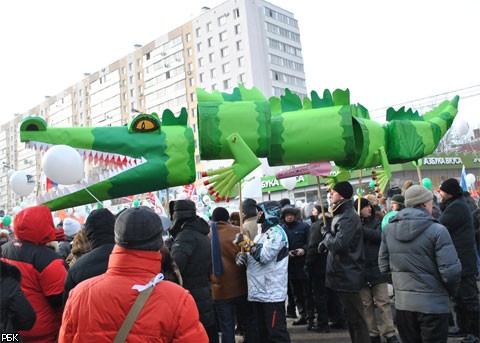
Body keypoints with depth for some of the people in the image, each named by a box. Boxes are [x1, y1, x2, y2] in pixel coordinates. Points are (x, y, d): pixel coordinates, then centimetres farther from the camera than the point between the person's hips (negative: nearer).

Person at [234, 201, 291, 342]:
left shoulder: (276, 232, -11)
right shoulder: (263, 232, 19)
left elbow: (263, 256, -23)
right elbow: (255, 257, 22)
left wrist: (246, 243, -17)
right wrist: (243, 256, 1)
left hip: (272, 293, -10)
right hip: (259, 291, 10)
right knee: (263, 332, 18)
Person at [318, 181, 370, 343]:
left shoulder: (349, 217, -19)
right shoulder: (341, 215, 14)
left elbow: (338, 244, -27)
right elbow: (334, 239, 22)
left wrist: (326, 235, -9)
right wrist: (326, 242, 2)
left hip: (348, 274, -10)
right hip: (344, 274, 10)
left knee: (356, 317, -2)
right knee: (351, 315, 18)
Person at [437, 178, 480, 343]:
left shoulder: (457, 207, -19)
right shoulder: (456, 205, 15)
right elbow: (443, 225, 11)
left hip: (462, 261, -11)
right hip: (458, 260, 11)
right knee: (458, 295, 18)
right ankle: (463, 326, 30)